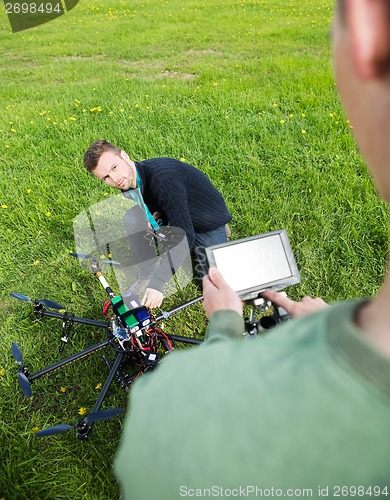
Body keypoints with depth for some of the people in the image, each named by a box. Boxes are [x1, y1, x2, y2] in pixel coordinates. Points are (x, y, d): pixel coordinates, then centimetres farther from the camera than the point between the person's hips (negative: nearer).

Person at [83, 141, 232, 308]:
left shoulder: (162, 176, -36)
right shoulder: (128, 180, -10)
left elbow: (184, 233, -39)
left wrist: (158, 282, -41)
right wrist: (154, 217, -16)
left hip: (209, 223, -5)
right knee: (133, 219, -20)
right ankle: (146, 276, -3)